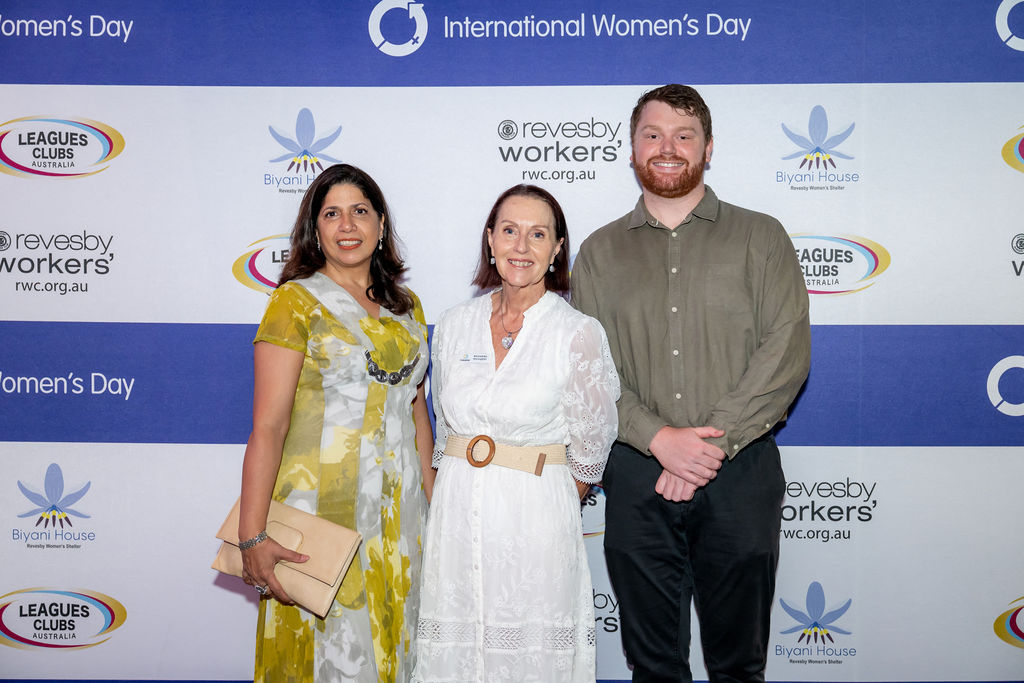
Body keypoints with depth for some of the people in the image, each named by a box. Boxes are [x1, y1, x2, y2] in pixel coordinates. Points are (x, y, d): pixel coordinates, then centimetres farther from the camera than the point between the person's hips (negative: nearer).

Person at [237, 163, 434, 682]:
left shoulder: (407, 307, 11)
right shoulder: (297, 301, -6)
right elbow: (268, 426, -12)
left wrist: (431, 501, 11)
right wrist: (252, 537, -18)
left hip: (400, 514, 5)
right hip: (323, 508, -5)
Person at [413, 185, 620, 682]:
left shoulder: (579, 333, -7)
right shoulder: (453, 326, 5)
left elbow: (589, 454, 0)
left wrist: (547, 507, 8)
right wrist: (457, 493, 13)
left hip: (535, 520, -3)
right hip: (456, 515, 4)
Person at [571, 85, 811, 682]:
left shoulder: (761, 237, 5)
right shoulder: (600, 252, 9)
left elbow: (787, 352, -6)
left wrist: (712, 441, -15)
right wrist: (659, 438, -14)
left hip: (741, 475, -1)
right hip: (637, 478, 1)